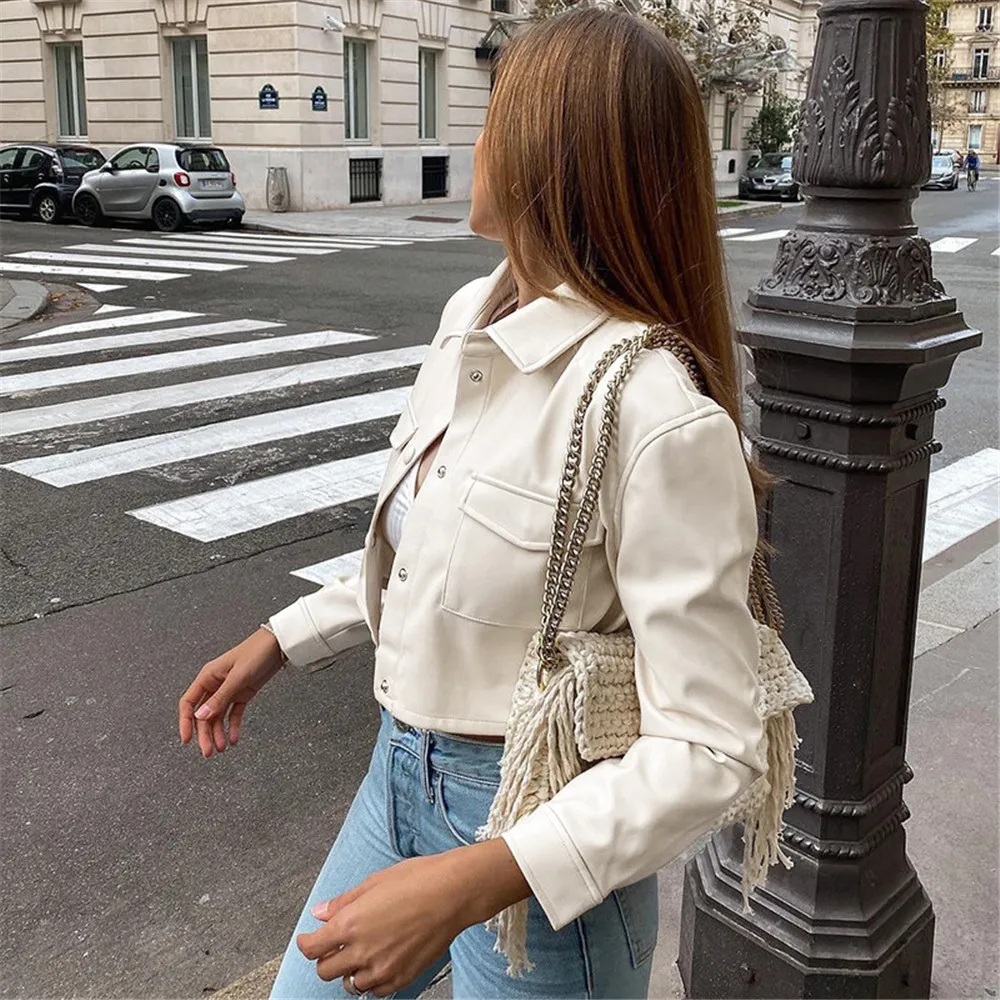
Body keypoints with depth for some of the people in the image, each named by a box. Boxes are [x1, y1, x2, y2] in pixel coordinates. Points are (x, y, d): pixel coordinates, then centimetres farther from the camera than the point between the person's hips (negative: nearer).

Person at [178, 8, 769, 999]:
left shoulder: (659, 416, -27)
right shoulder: (470, 317, -1)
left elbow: (707, 749, -25)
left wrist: (473, 881, -31)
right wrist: (285, 638, 13)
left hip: (545, 840, -7)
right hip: (403, 771, 8)